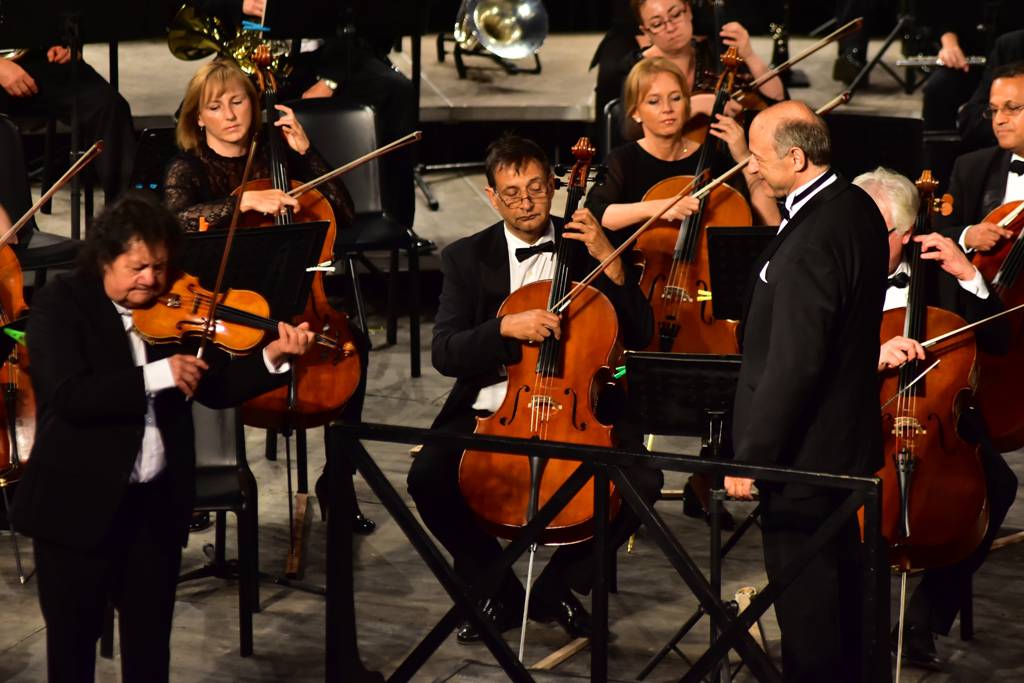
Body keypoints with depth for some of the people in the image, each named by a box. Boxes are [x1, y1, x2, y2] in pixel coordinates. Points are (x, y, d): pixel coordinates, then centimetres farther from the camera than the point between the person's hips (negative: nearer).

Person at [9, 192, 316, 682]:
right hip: (77, 502, -4)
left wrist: (272, 358, -14)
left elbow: (216, 389, 4)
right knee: (73, 637, 9)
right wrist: (156, 376, -27)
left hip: (156, 502, 4)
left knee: (151, 636, 13)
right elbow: (67, 395, -23)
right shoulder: (59, 306, -9)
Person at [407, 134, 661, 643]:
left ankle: (558, 587, 0)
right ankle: (498, 592, -2)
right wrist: (506, 327, -23)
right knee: (427, 477, -27)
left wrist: (612, 263, -12)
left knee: (642, 481, -25)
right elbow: (445, 354, -6)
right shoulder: (466, 258, 5)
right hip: (491, 411, 0)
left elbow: (638, 337, 1)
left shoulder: (587, 246, 6)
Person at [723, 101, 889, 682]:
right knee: (841, 576, 23)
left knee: (803, 597, 2)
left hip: (803, 453, -10)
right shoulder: (857, 208, 3)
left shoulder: (809, 247, -27)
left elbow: (792, 366, -26)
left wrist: (750, 457, -20)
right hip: (846, 436, 10)